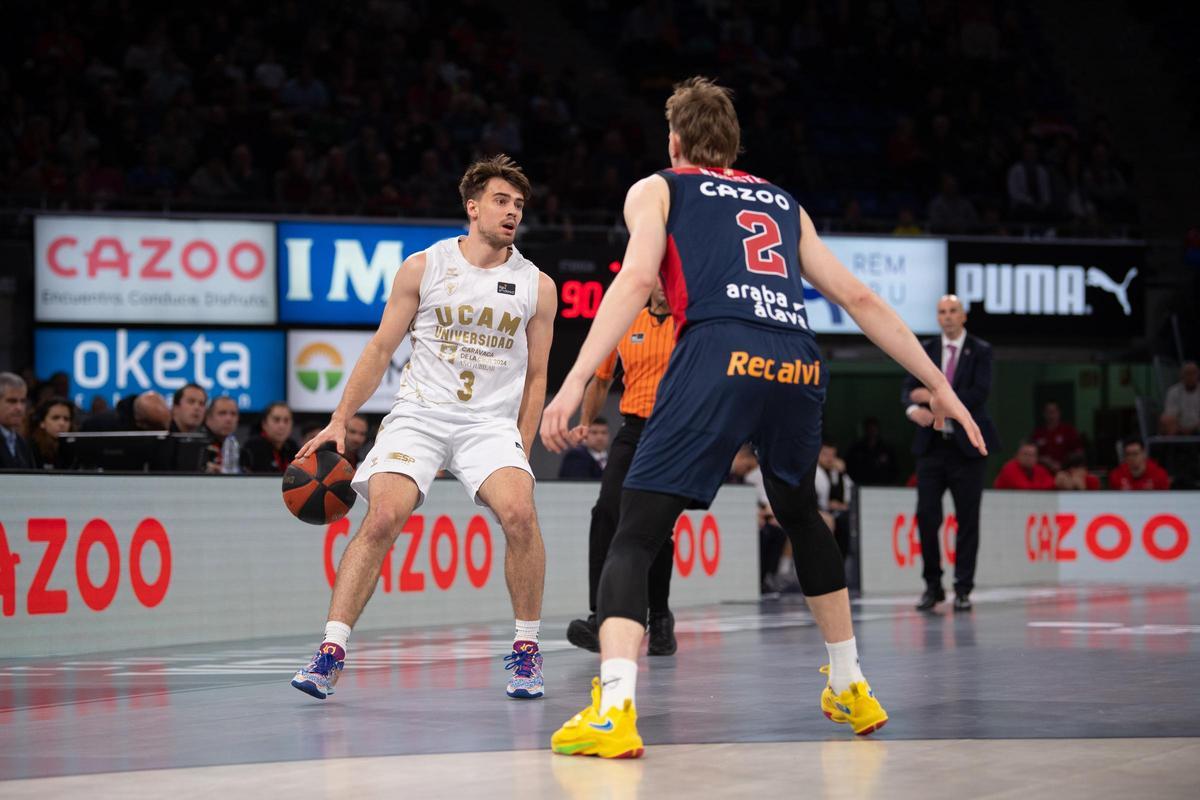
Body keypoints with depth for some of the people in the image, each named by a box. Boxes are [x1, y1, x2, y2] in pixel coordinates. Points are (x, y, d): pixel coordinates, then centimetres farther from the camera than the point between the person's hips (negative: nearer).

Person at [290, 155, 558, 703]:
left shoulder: (537, 286, 6)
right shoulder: (423, 268, 3)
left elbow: (535, 377, 12)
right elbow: (381, 350, 7)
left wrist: (521, 452, 6)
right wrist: (339, 422, 1)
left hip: (491, 422, 1)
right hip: (418, 415, 0)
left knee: (519, 512, -25)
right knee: (382, 517, -22)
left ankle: (526, 650, -8)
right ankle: (331, 651, -16)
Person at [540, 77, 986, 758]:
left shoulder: (657, 189, 20)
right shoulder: (784, 204, 32)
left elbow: (638, 278, 1)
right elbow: (858, 299, 26)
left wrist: (577, 379, -8)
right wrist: (937, 383, 28)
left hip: (721, 357, -4)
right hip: (801, 367, 4)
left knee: (636, 536, -1)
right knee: (803, 516, 30)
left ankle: (614, 709, -21)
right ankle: (851, 689, 36)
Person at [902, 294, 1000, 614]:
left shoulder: (980, 351, 1)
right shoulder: (924, 350, 10)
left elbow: (979, 394, -12)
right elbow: (910, 389, 4)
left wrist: (935, 397, -14)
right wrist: (914, 409, -19)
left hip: (966, 445, -2)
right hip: (931, 444, 2)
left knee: (967, 520, 0)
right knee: (926, 516, -2)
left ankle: (963, 589, 6)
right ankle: (932, 586, 10)